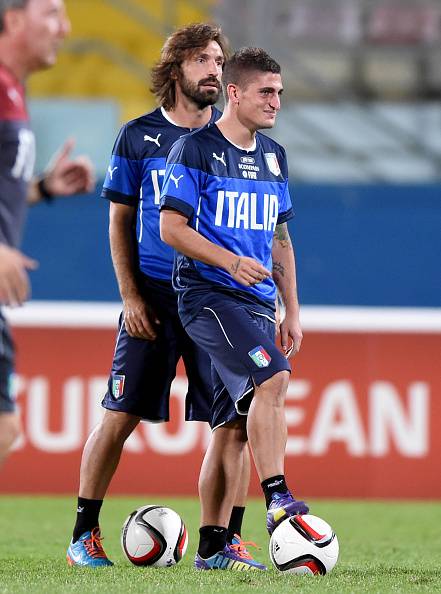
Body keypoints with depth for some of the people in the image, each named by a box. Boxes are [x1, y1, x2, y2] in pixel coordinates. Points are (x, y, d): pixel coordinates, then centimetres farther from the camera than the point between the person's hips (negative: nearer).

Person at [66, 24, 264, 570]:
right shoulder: (138, 136, 4)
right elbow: (120, 221, 7)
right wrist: (130, 295, -2)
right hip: (154, 296, -2)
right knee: (120, 416, -5)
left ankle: (225, 541, 4)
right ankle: (84, 535, 4)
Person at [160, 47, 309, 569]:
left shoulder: (273, 157, 17)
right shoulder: (196, 149, -4)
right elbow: (171, 227, -9)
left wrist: (292, 311, 18)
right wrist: (231, 261, -20)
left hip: (258, 303, 7)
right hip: (207, 293, -7)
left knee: (235, 426, 3)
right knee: (272, 377, -27)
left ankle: (211, 546, 7)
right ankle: (277, 500, -26)